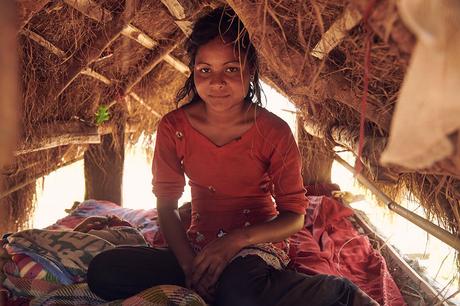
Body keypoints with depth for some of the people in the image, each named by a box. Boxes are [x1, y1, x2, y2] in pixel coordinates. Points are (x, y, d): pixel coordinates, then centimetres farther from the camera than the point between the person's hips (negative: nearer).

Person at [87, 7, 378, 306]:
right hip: (198, 244, 4)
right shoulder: (174, 128, -5)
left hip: (257, 241, -3)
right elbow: (166, 204, 1)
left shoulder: (274, 132, -12)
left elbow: (295, 215, -7)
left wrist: (236, 240, -24)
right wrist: (189, 265, -16)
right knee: (102, 272, -21)